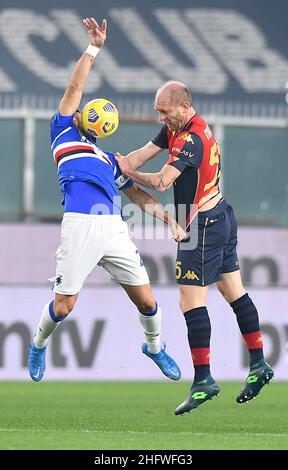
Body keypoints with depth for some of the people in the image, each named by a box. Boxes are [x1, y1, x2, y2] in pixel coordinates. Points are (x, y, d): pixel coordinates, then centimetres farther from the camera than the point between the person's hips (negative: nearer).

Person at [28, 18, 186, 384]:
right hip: (80, 227, -5)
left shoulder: (108, 159, 29)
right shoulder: (64, 135, 17)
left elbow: (139, 195, 29)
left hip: (114, 228, 5)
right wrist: (93, 49, 8)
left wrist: (170, 221, 19)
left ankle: (154, 347, 32)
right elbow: (73, 90, 9)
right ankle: (39, 345, 27)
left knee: (146, 300, 4)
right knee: (63, 305, -3)